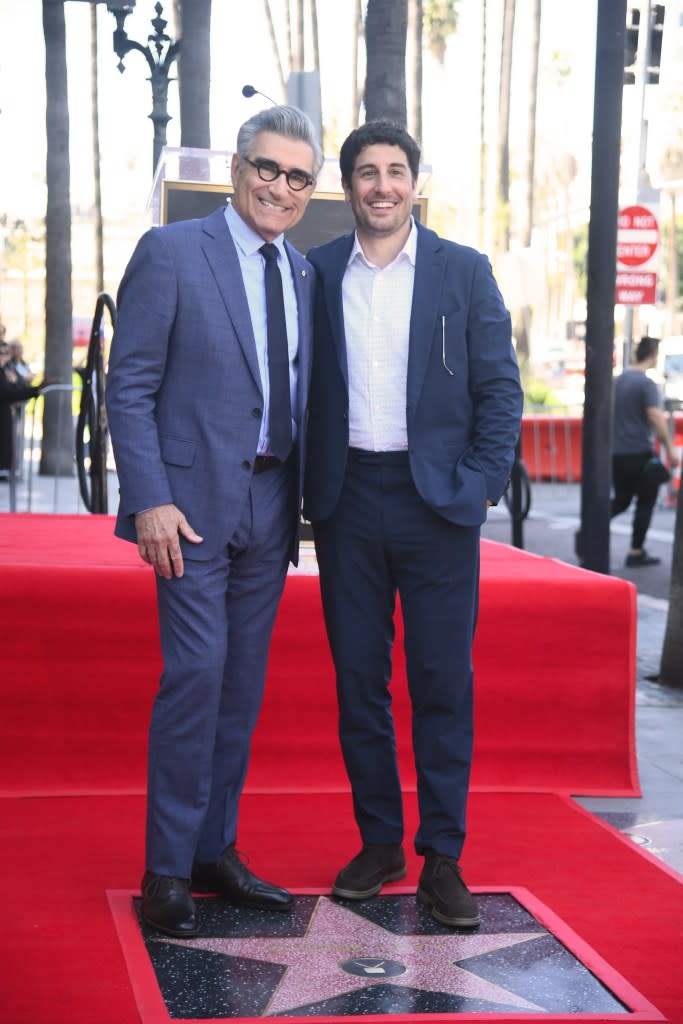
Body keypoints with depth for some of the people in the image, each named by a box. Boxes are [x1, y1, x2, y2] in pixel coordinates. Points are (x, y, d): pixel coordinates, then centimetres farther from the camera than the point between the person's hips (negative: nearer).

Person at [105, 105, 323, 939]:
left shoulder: (303, 274, 13)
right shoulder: (170, 253, -5)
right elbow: (128, 387, -8)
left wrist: (303, 496, 9)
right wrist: (150, 500, -16)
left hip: (270, 507, 6)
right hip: (194, 505, -6)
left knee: (243, 685, 10)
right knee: (196, 674, -10)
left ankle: (215, 852, 22)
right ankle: (167, 871, 1)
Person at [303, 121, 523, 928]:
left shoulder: (464, 272, 4)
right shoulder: (317, 274, 8)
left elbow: (500, 387, 3)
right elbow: (301, 387, 9)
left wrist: (482, 487, -7)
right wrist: (308, 492, 0)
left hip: (437, 500, -2)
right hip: (348, 500, 2)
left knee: (442, 682, 0)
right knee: (358, 679, 7)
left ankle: (442, 859, 8)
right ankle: (378, 842, 20)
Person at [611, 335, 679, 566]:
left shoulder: (619, 380, 11)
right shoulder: (647, 384, -12)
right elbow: (656, 418, -20)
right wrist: (670, 448, -15)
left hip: (617, 452, 7)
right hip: (640, 452, -7)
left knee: (621, 499, 17)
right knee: (646, 502, 5)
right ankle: (636, 552, 6)